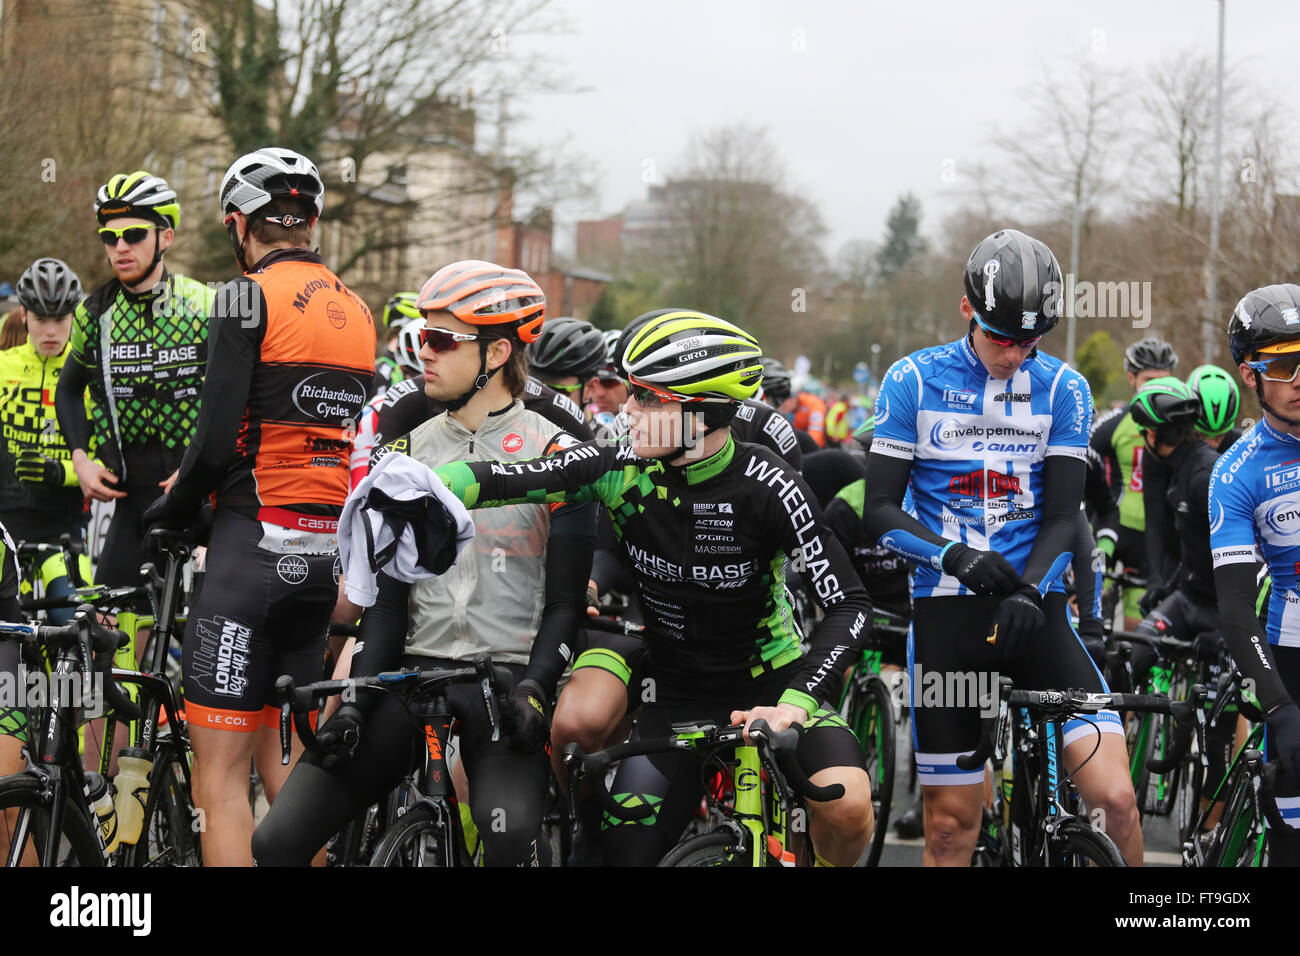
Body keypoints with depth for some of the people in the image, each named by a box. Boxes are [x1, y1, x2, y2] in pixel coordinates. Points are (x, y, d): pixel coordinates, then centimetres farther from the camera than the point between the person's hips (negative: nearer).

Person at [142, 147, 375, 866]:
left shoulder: (250, 297, -9)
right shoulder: (356, 310, 14)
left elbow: (219, 435, -16)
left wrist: (173, 508, 3)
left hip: (256, 541, -7)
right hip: (328, 554, 8)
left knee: (220, 773, -5)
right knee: (273, 751, 19)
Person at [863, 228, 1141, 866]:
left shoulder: (1062, 389, 3)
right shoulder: (914, 380, -1)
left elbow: (1062, 514, -1)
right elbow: (880, 509, -3)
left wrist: (1030, 589, -20)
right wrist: (952, 555, -21)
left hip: (1034, 612, 1)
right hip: (946, 615, -1)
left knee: (1116, 796, -15)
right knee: (951, 824, 3)